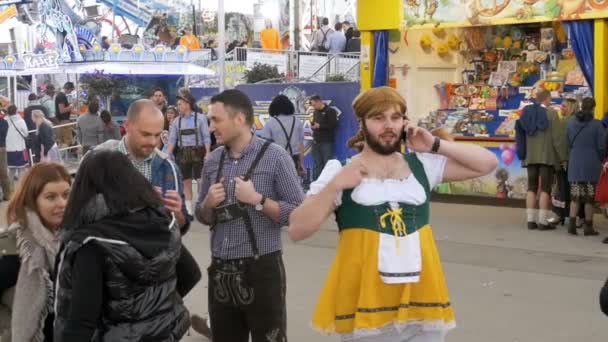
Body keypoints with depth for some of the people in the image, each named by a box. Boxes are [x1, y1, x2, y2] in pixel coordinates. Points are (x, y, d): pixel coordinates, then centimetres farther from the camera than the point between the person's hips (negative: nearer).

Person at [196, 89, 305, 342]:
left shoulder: (275, 157, -8)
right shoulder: (213, 160, 7)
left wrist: (257, 200, -18)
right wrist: (209, 204, -5)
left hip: (261, 269, -5)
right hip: (220, 271, 5)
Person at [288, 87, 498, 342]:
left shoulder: (422, 165, 8)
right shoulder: (339, 173, -1)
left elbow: (488, 163, 9)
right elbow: (296, 231, -6)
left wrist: (436, 146, 0)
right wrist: (334, 186, -15)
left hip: (420, 297, 3)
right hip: (365, 303, -3)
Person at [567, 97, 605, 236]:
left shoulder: (571, 124, 2)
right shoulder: (597, 125, -10)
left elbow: (569, 143, 5)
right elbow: (602, 146, -7)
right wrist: (600, 161, 10)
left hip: (575, 164, 3)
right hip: (592, 165, -3)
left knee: (575, 196, 8)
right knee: (589, 196, 5)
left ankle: (572, 223, -4)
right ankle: (588, 227, 10)